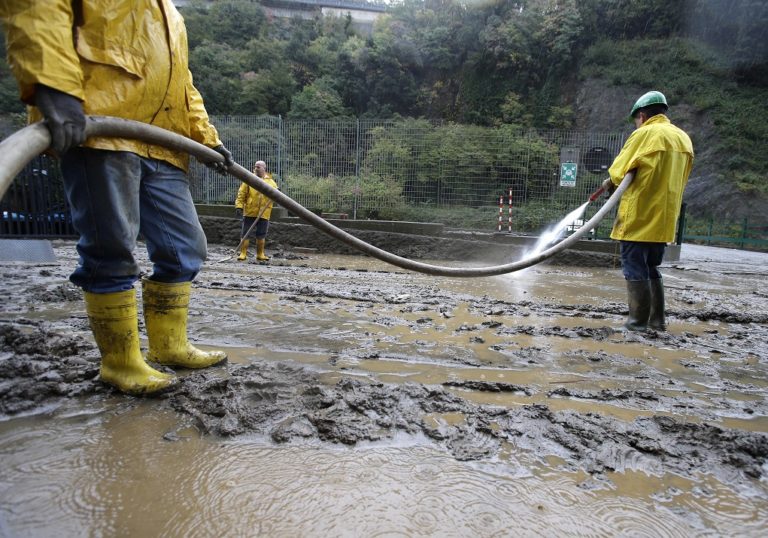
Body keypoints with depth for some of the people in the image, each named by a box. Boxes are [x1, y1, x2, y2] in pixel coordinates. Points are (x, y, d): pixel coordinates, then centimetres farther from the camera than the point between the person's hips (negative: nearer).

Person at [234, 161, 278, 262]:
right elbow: (241, 194, -1)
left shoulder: (271, 182, 8)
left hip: (263, 214, 2)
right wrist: (239, 206, -11)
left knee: (261, 234, 9)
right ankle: (243, 253, 9)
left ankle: (260, 254, 20)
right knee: (245, 233, 1)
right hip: (249, 212, -1)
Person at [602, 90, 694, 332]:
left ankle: (638, 320, 2)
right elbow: (676, 178, 15)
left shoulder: (644, 134, -9)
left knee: (634, 268, 0)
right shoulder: (684, 138, 13)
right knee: (652, 268, 17)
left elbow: (617, 171, -7)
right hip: (665, 218, 7)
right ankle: (657, 320, 19)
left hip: (638, 216, -7)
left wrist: (609, 183, 14)